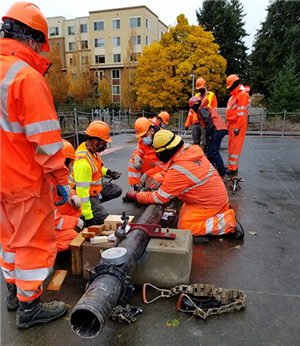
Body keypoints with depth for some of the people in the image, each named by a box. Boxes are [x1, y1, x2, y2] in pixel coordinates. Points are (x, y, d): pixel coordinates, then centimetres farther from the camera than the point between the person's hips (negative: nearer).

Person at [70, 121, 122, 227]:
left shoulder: (90, 149, -5)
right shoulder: (83, 162, -34)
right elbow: (82, 191, -32)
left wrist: (107, 172, 1)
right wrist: (88, 217, -27)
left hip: (95, 187, 9)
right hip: (86, 194, -9)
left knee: (117, 190, 12)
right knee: (103, 219, -15)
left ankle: (95, 202, 13)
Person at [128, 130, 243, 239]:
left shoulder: (177, 171, -30)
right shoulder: (190, 150, -5)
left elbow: (160, 198, -19)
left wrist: (137, 196, -7)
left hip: (209, 202, -9)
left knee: (184, 227, -6)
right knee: (183, 215, 20)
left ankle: (227, 222, -7)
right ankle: (222, 209, 15)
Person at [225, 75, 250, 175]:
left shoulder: (243, 94, -12)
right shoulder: (234, 95, 19)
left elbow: (242, 113, -18)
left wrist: (237, 127, -22)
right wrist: (228, 124, 20)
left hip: (238, 125, -10)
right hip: (232, 124, 10)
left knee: (235, 147, -7)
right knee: (231, 146, 14)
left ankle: (233, 169, -2)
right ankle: (232, 166, 23)